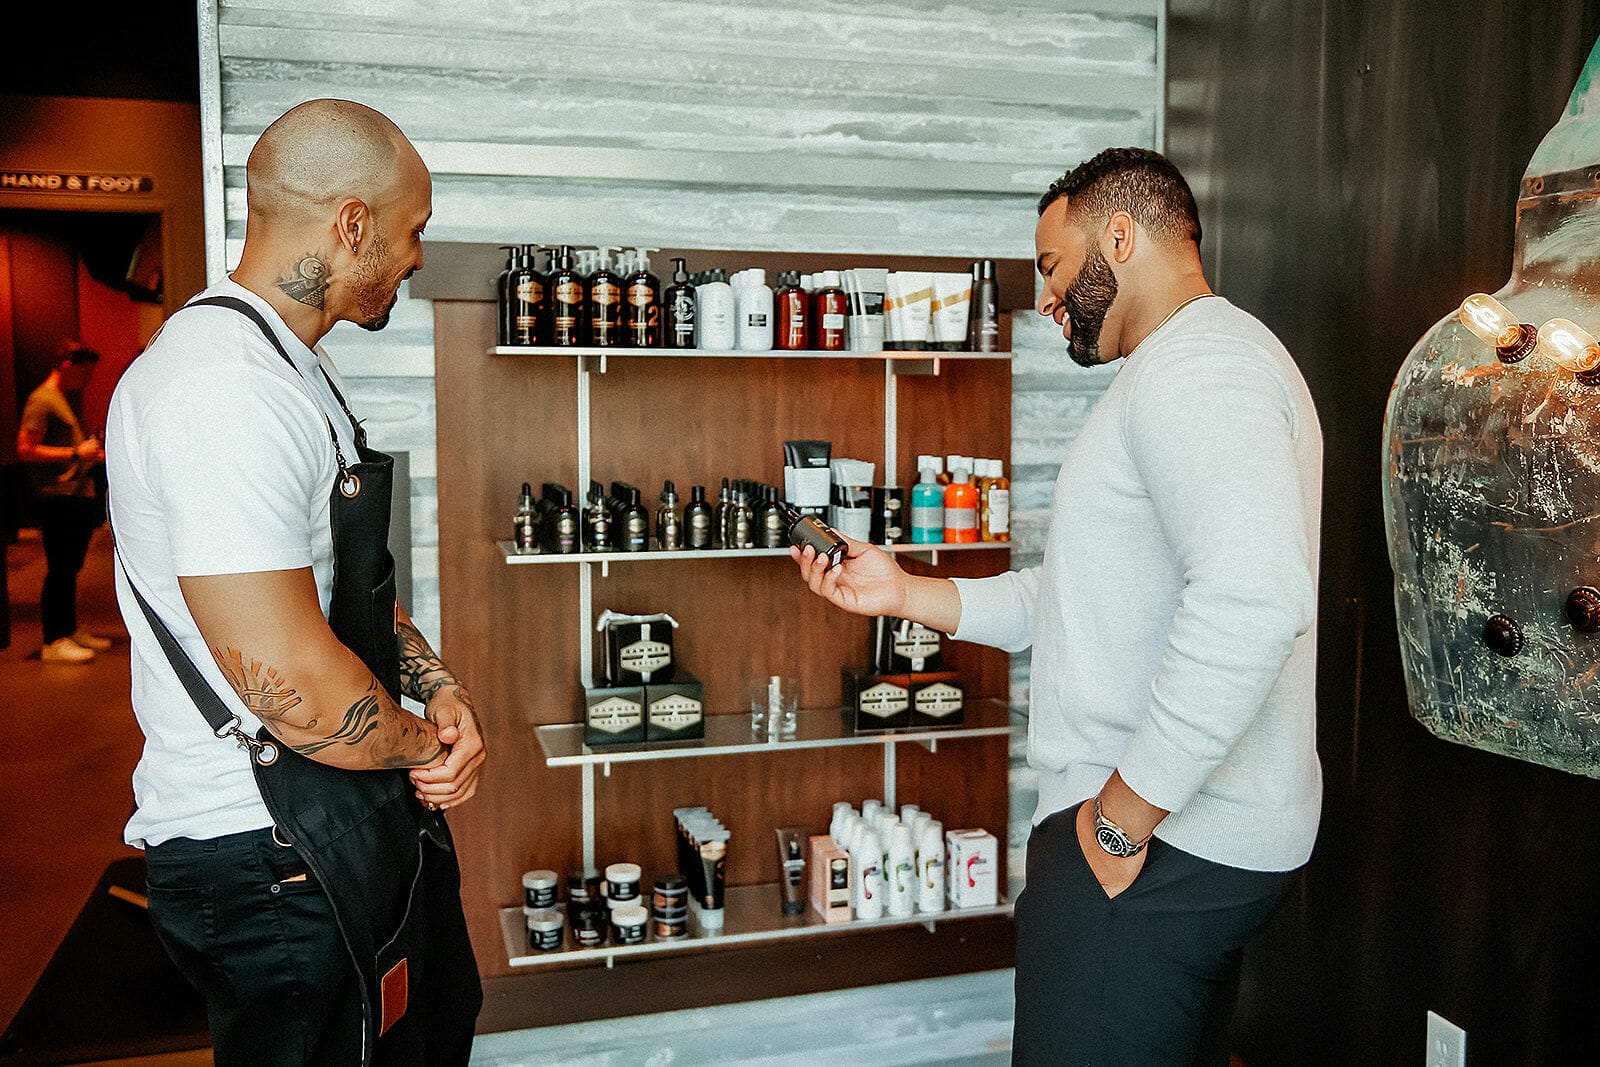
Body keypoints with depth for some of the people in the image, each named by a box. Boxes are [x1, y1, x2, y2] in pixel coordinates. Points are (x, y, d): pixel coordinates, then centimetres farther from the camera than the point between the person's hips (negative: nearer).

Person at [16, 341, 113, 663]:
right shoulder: (42, 400, -10)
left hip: (79, 496, 9)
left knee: (71, 567, 14)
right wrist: (76, 453, -20)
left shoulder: (72, 398, 19)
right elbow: (25, 450, -17)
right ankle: (53, 642, -1)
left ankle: (70, 630, 22)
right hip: (57, 498, -9)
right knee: (60, 570, -6)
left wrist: (96, 455, 13)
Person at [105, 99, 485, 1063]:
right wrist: (426, 746, -12)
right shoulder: (227, 392, -25)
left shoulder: (292, 368, 11)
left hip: (354, 824, 11)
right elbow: (285, 673, -30)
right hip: (272, 862, -10)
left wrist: (437, 685, 0)